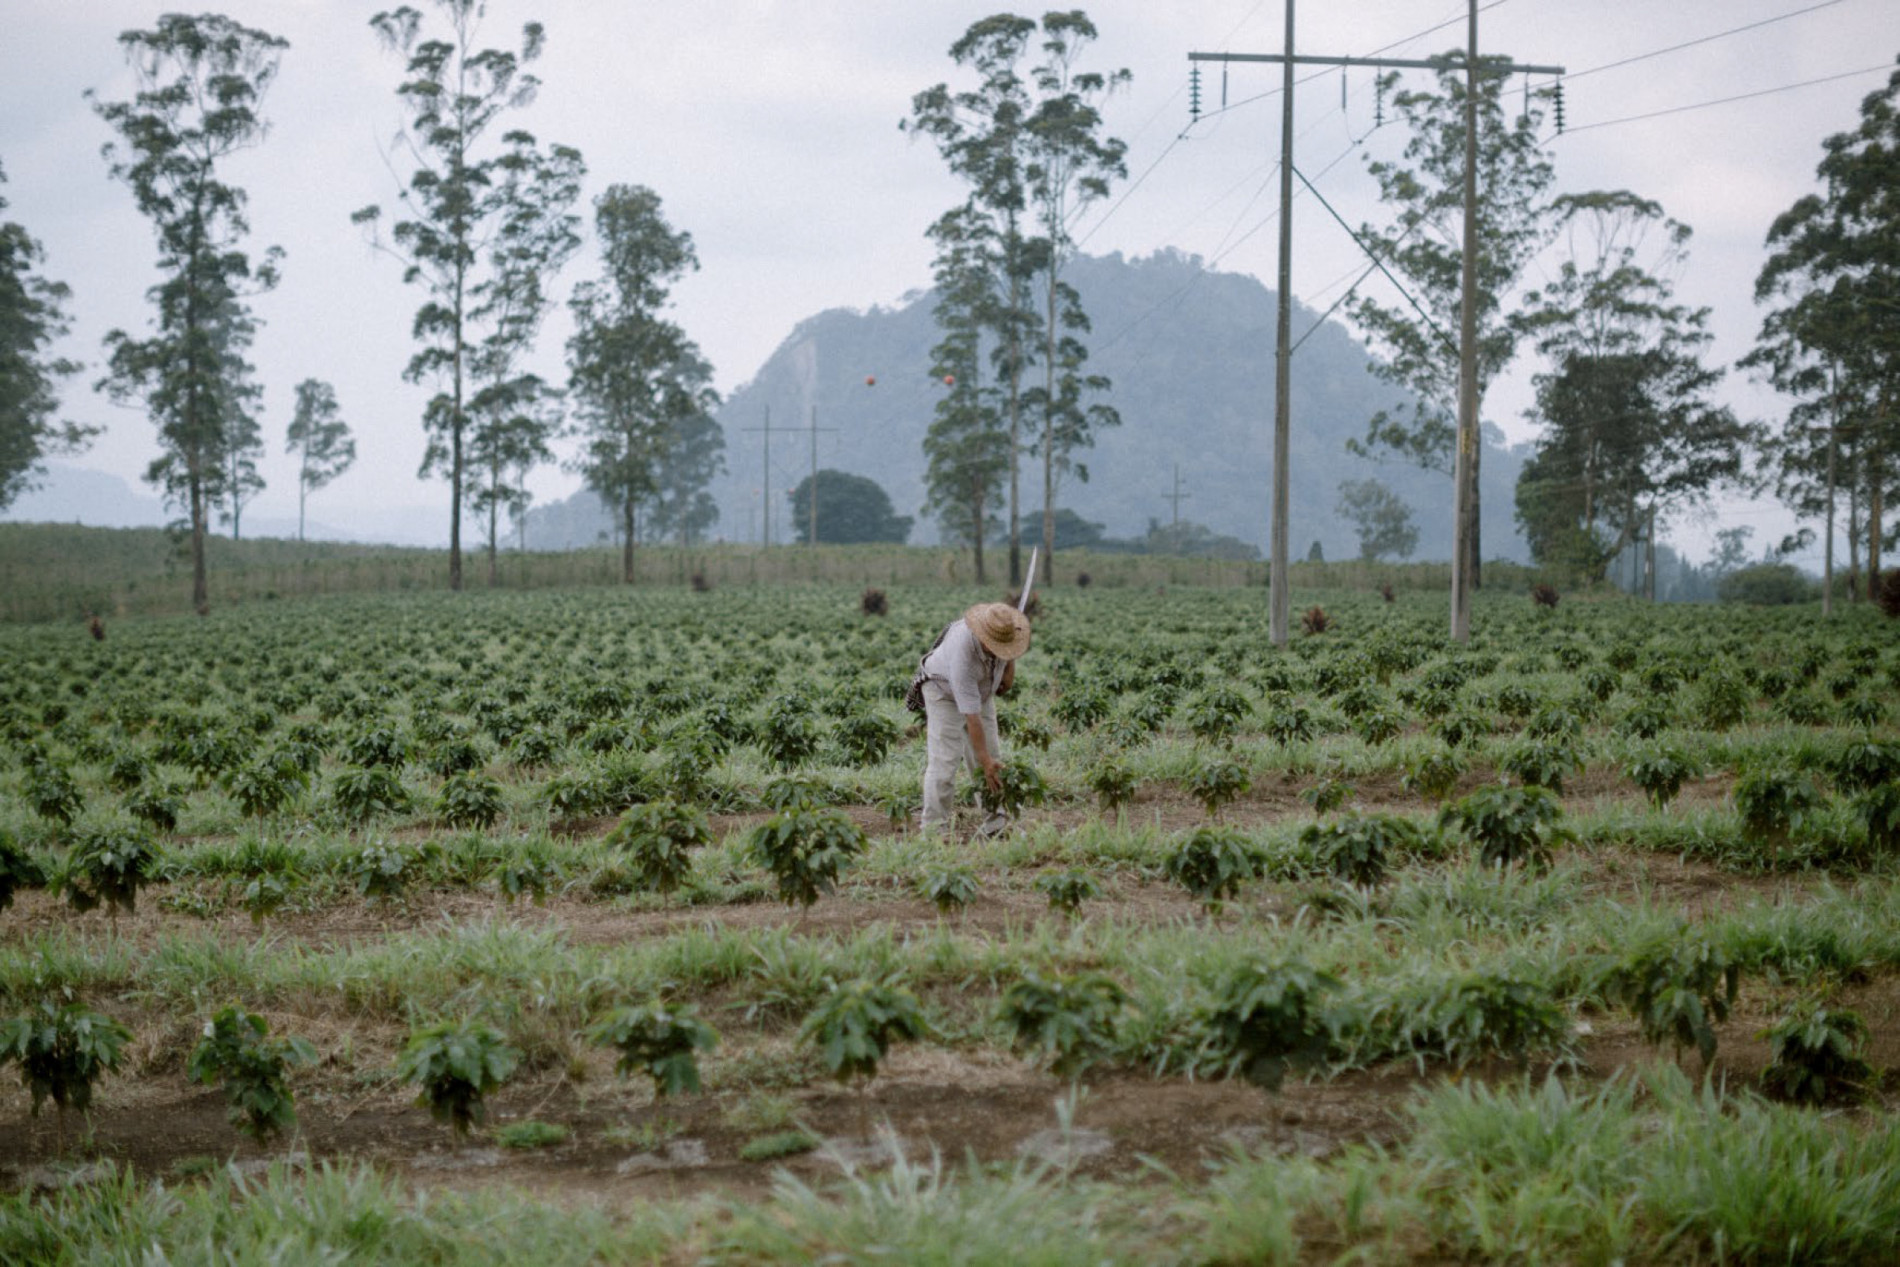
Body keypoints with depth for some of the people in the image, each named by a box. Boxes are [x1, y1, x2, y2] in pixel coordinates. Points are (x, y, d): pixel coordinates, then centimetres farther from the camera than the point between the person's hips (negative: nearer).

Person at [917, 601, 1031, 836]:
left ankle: (995, 825, 4)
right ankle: (934, 829, -14)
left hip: (982, 691, 7)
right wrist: (984, 760, -35)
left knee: (993, 759, 1)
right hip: (944, 691, -7)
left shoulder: (1001, 626, -27)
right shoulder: (962, 654, -43)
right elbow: (971, 716, -38)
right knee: (944, 760, -16)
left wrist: (1009, 671, -1)